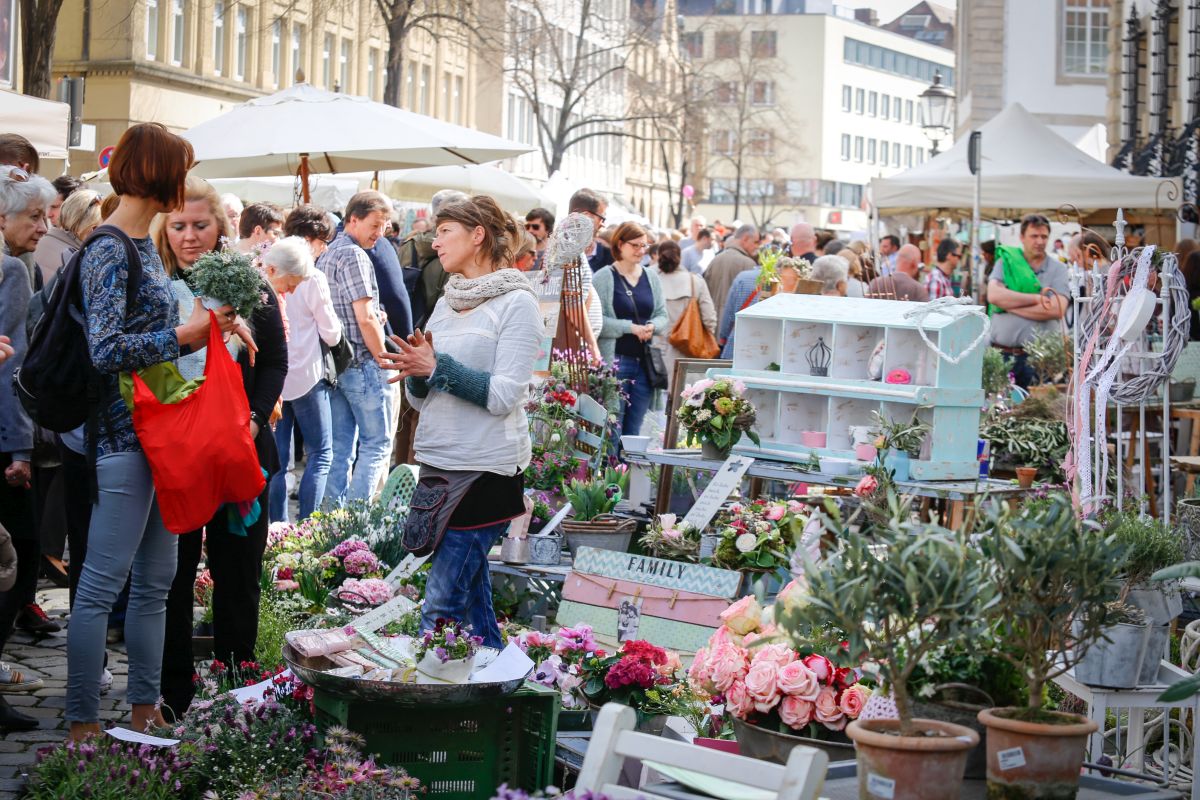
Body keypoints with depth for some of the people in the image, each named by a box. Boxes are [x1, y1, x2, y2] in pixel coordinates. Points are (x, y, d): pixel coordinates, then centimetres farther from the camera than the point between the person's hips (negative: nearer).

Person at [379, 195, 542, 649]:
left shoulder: (516, 303, -6)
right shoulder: (446, 304, 15)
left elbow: (504, 396, -15)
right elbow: (421, 399, 17)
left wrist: (438, 367, -18)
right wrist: (415, 370, -4)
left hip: (486, 470, -8)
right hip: (438, 462, 8)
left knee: (442, 604, -11)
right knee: (473, 598, 11)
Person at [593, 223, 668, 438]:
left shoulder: (651, 277, 12)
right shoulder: (603, 278, -6)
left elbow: (662, 315, 15)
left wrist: (652, 326, -7)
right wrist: (630, 327, -18)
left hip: (645, 362, 5)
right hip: (615, 360, -5)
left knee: (633, 430, 11)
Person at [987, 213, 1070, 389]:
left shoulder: (1057, 269, 6)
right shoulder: (1006, 262, 9)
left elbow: (1057, 310, -9)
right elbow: (993, 295, -9)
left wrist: (1009, 305, -7)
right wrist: (1037, 299, -10)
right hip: (1001, 353, 1)